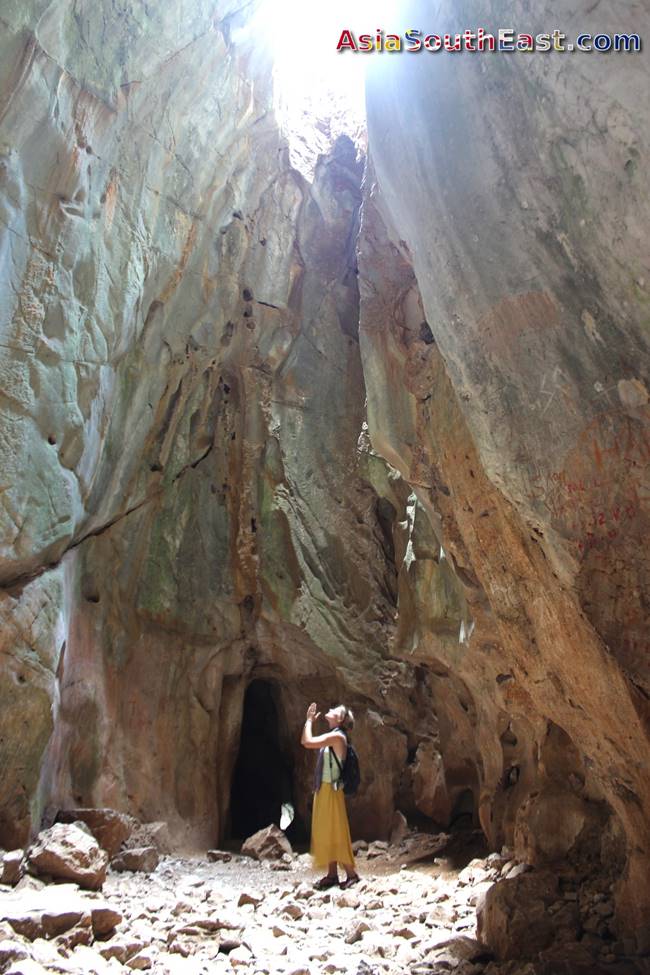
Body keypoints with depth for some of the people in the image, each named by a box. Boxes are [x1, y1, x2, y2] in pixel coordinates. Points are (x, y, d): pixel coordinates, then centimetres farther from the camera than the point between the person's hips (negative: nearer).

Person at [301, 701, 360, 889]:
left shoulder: (337, 736, -17)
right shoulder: (331, 736, 14)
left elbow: (309, 742, -24)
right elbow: (305, 742, 20)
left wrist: (310, 720, -14)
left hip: (331, 791, -10)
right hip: (323, 790, 10)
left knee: (336, 833, -4)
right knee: (326, 833, 12)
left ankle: (351, 874, 5)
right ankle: (332, 874, 18)